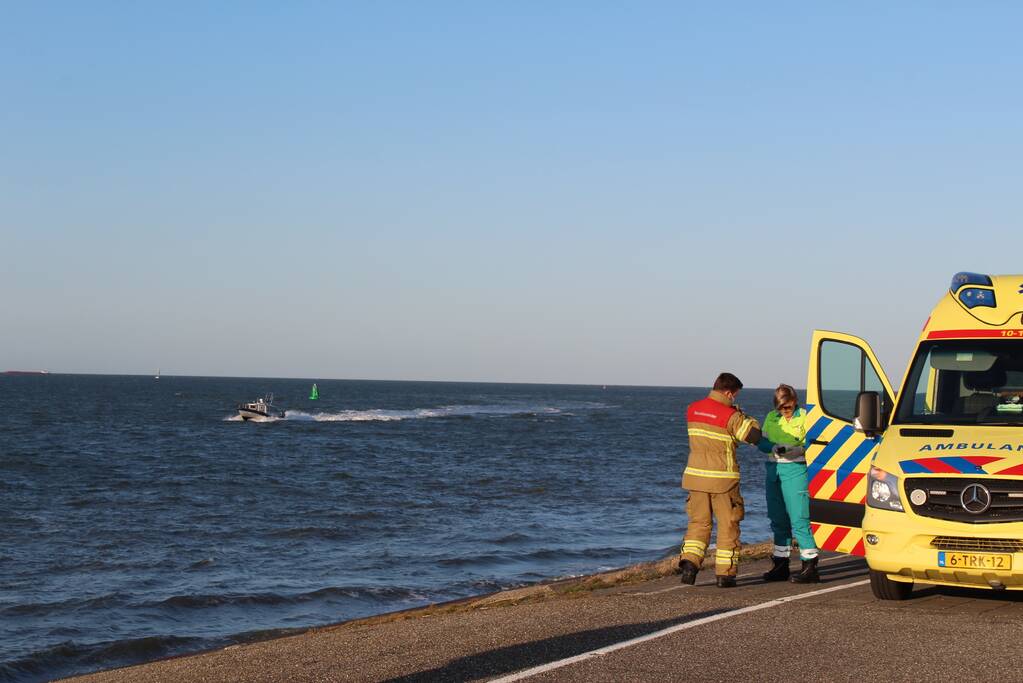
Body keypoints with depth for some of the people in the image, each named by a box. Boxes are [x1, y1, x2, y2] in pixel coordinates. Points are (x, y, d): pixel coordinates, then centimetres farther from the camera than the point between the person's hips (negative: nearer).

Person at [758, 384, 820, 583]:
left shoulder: (804, 417, -3)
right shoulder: (771, 418, 12)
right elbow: (762, 443, 8)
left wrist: (792, 448, -22)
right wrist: (775, 448, -12)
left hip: (795, 470, -6)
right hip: (773, 470, 6)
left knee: (798, 519, -11)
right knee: (778, 520, 10)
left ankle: (810, 566, -8)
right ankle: (781, 565, 19)